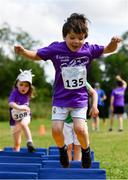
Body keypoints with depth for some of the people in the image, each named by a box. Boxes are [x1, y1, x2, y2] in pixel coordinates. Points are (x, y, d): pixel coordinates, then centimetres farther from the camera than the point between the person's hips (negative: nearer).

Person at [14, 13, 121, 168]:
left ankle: (86, 150, 16)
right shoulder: (56, 49, -13)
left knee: (80, 128, -14)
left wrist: (114, 43, -21)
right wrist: (23, 51, -23)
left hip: (80, 98, 0)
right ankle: (62, 149, 26)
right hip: (60, 98, 0)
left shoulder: (88, 50, -10)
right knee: (56, 130, -6)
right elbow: (36, 55, -3)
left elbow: (107, 50, 2)